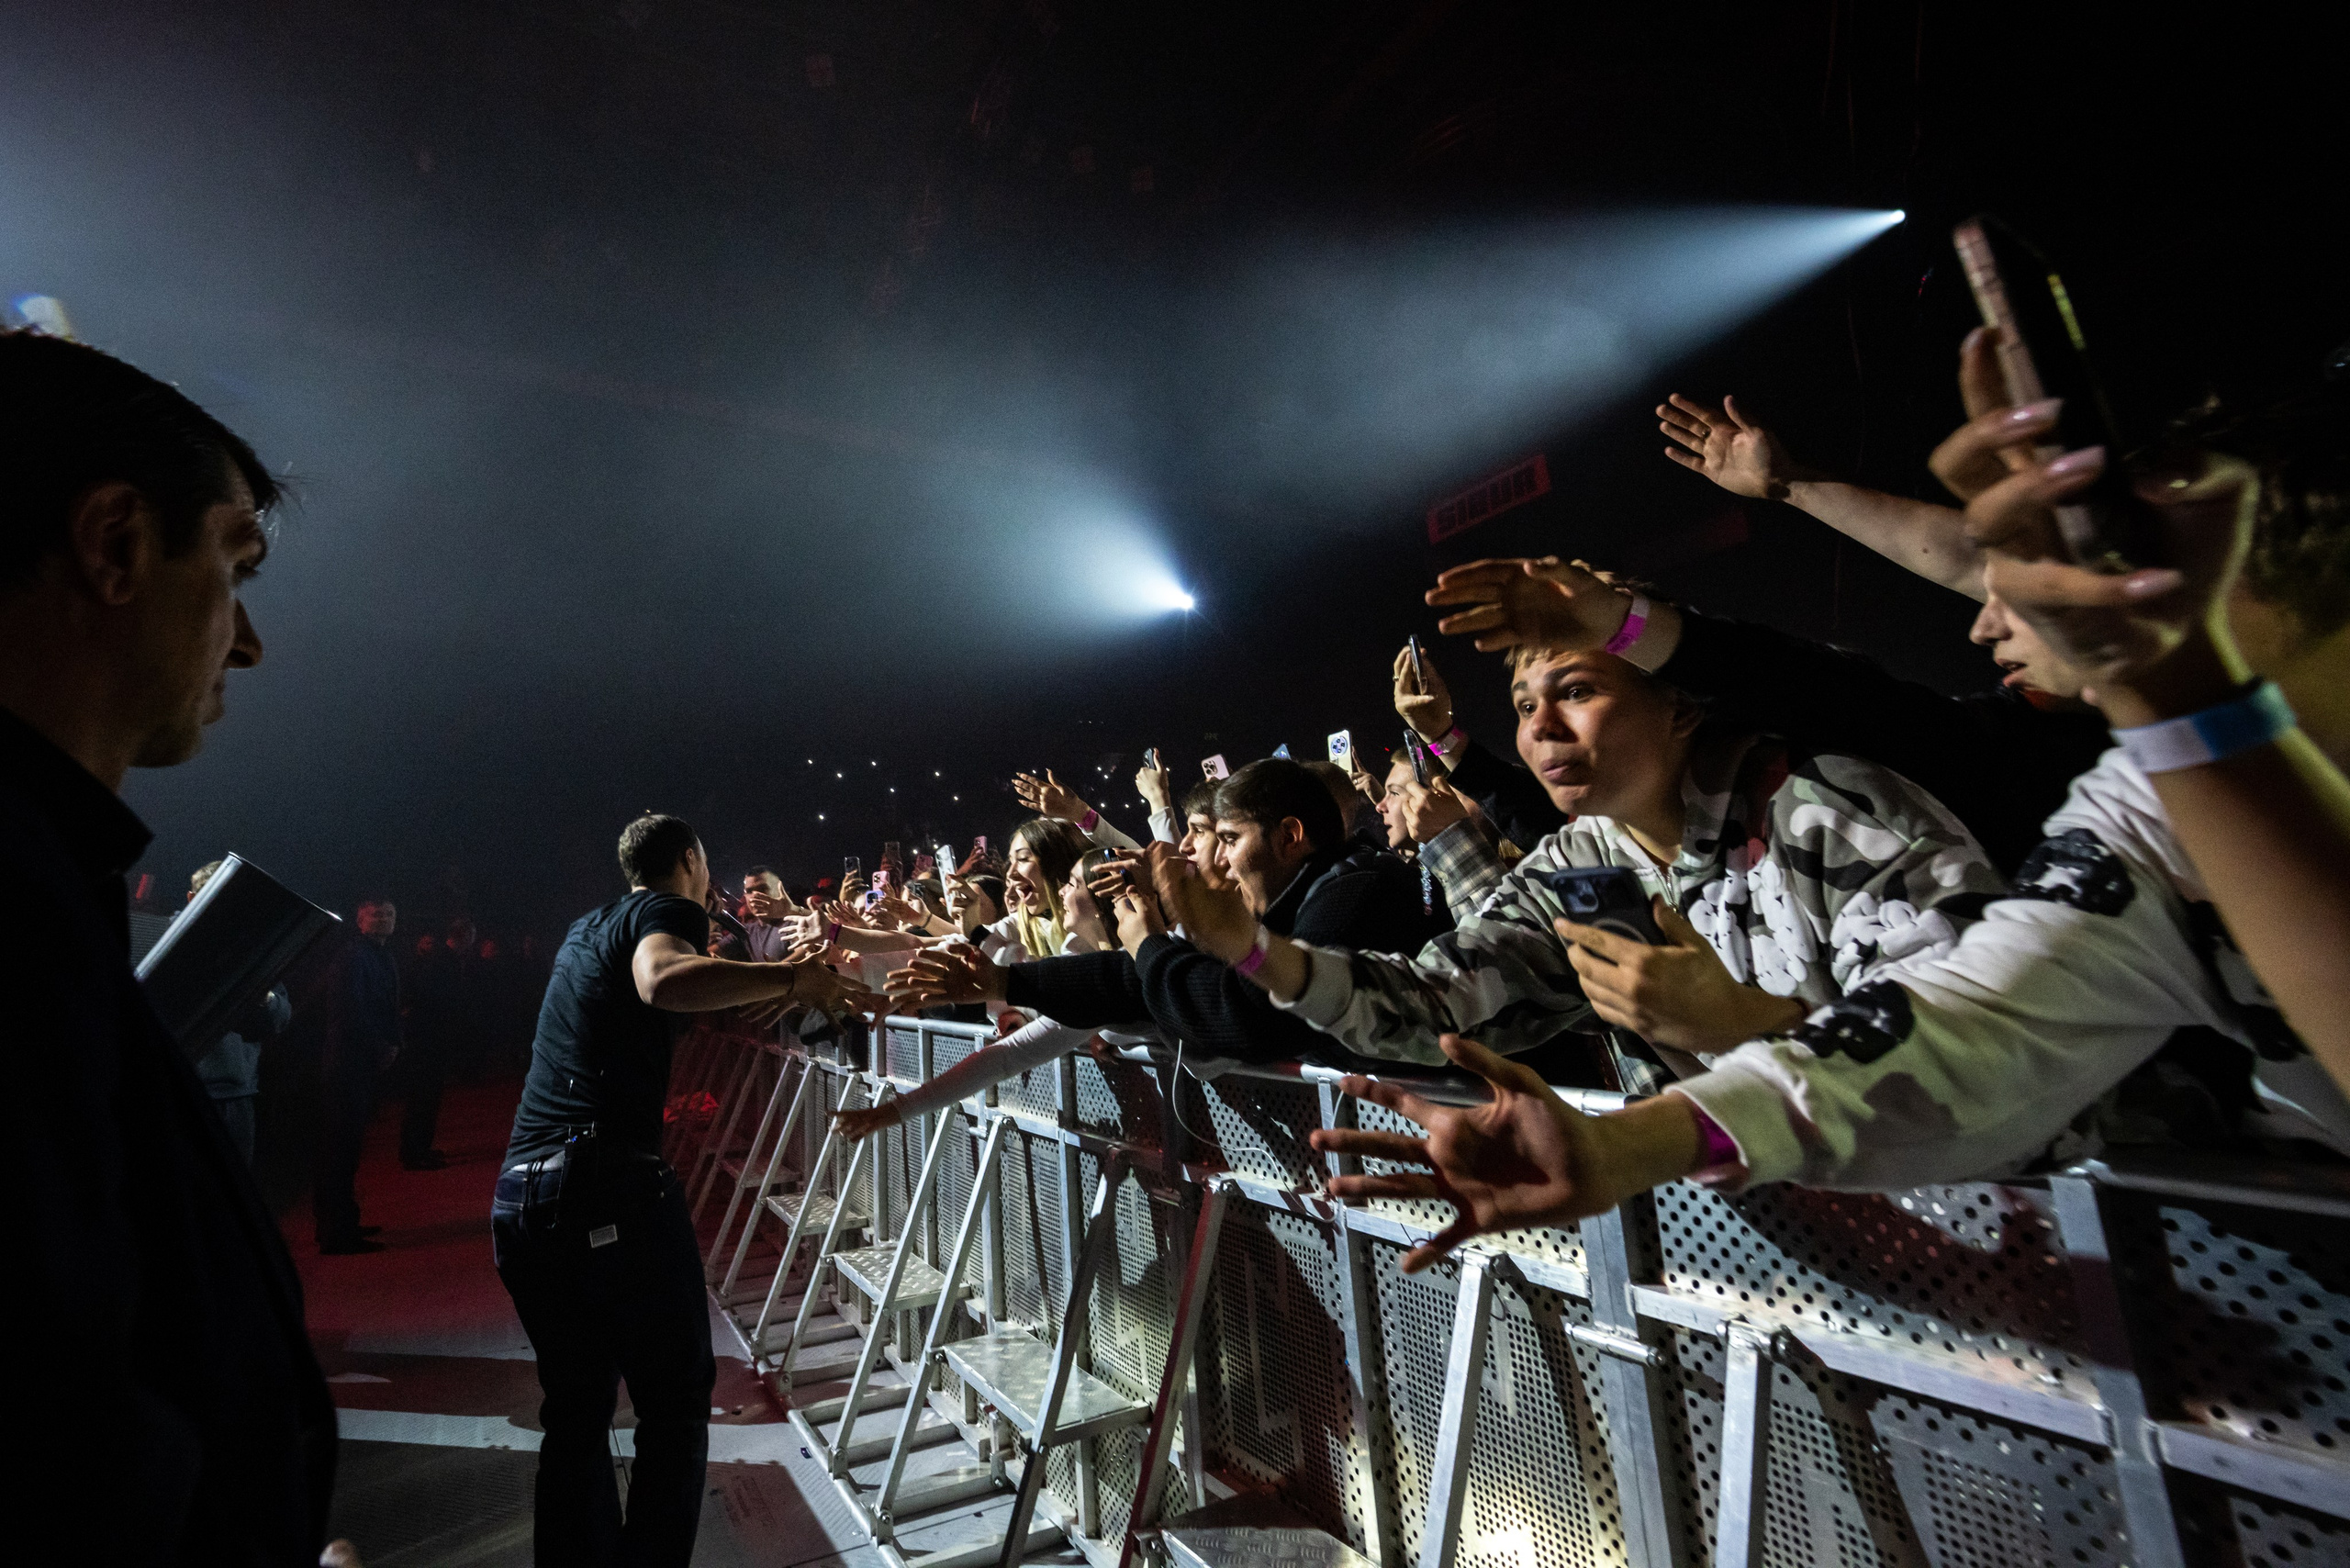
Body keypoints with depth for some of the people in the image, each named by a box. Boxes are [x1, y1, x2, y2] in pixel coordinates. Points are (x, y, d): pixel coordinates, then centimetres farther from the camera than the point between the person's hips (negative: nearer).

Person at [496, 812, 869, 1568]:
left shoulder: (587, 928, 24)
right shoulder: (667, 909, -2)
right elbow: (666, 982, -27)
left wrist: (775, 985, 37)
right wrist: (793, 977, -20)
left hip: (519, 1194, 8)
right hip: (611, 1183, -8)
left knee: (576, 1408, 19)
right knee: (676, 1404, 5)